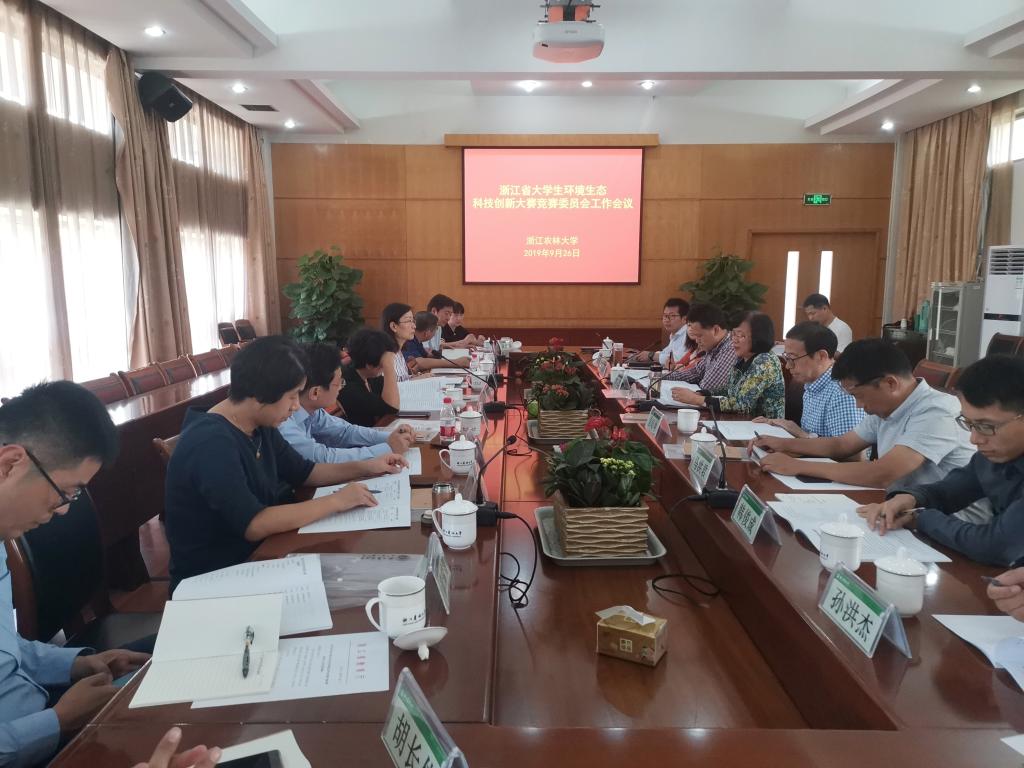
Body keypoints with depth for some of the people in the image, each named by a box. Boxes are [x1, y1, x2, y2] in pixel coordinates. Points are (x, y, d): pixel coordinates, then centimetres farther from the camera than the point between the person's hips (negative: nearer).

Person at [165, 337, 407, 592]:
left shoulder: (260, 427, 2)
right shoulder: (211, 444, -26)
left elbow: (303, 472, 15)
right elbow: (253, 525, -32)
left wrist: (365, 467, 4)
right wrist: (336, 501, -26)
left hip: (255, 554, 8)